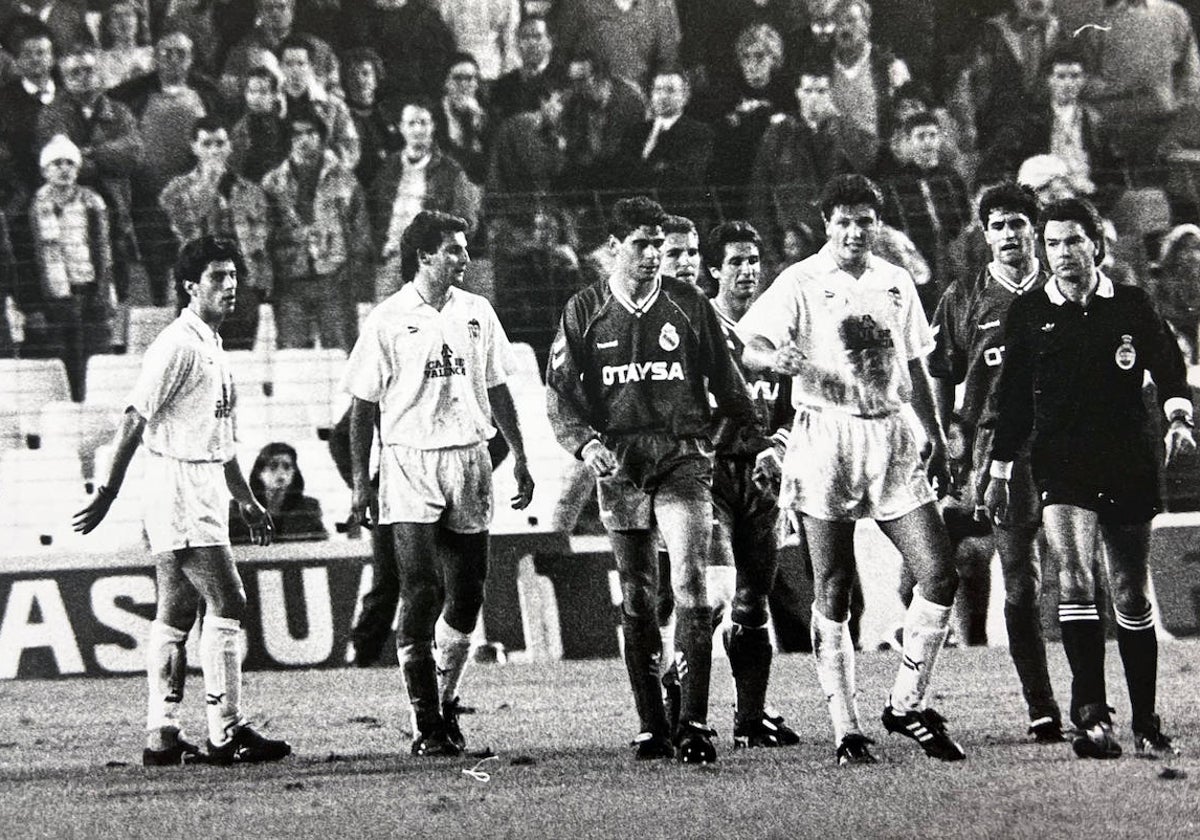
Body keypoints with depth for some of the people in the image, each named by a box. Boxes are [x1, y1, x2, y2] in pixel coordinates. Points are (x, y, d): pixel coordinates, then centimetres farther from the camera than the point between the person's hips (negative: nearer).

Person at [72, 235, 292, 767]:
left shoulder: (213, 346, 17)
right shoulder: (178, 345, -13)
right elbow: (135, 418, -15)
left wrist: (247, 501, 26)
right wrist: (108, 493, -17)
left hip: (206, 494, 10)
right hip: (178, 485, -10)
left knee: (176, 613, 9)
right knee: (226, 602, -11)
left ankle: (162, 737, 11)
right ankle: (226, 733, -11)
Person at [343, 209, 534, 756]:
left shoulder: (477, 312, 9)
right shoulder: (387, 321, -4)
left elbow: (496, 389, 17)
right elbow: (363, 406, -1)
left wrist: (519, 455, 13)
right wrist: (360, 482, -5)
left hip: (469, 459, 4)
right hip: (409, 463, -4)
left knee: (467, 593, 5)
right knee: (421, 595, -9)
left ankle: (445, 699, 24)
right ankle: (426, 725, -6)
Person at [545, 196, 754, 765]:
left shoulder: (689, 307, 6)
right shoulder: (584, 312, 6)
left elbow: (726, 384, 14)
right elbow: (559, 390, 3)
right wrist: (585, 442, -14)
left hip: (684, 456, -1)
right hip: (619, 462, 1)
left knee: (690, 584, -15)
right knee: (636, 599, 5)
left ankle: (695, 724, -17)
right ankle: (651, 727, 12)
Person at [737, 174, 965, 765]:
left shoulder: (895, 282, 12)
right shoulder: (801, 283, -3)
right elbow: (751, 348, -12)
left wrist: (937, 439, 17)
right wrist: (779, 358, -34)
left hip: (890, 438, 4)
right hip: (825, 439, -4)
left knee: (939, 576, -7)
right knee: (832, 596, -1)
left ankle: (907, 706, 7)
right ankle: (846, 730, 5)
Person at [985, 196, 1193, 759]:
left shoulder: (1131, 307, 7)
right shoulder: (1029, 313, 7)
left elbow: (1167, 365, 5)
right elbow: (1012, 397, 11)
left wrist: (1178, 418, -15)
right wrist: (1000, 471, 11)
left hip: (1128, 465, 1)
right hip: (1061, 465, -1)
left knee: (1131, 595, 7)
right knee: (1074, 580, -19)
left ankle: (1146, 723, 16)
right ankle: (1091, 717, -24)